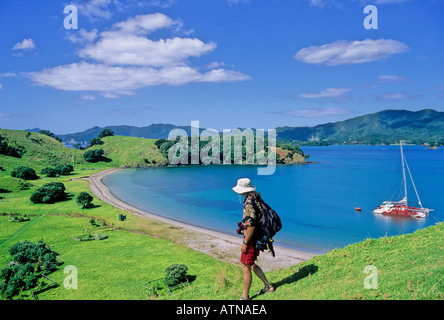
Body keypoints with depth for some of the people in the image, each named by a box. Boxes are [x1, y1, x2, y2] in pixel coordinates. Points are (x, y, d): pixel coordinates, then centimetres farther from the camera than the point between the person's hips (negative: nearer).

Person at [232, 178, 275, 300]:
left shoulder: (250, 203, -24)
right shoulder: (255, 198, 7)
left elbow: (251, 225, -26)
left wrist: (245, 243, -20)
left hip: (251, 238, -10)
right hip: (256, 237, 10)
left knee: (246, 267, 1)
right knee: (251, 264, 22)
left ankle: (245, 297, 12)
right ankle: (268, 286, 33)